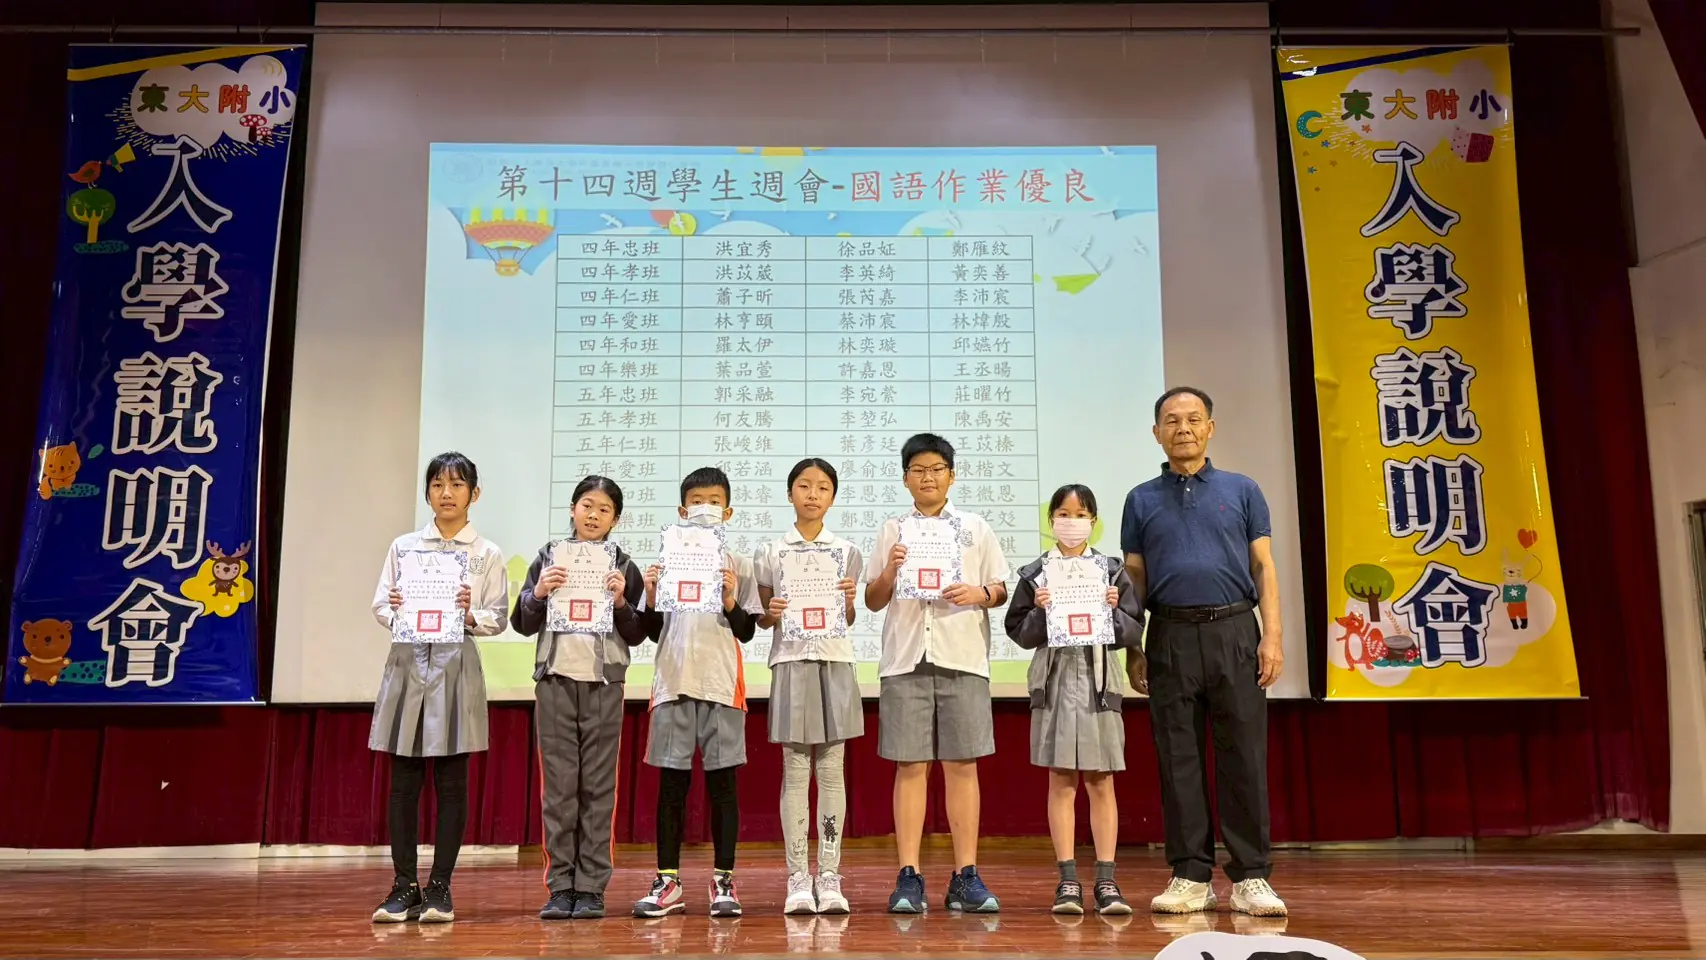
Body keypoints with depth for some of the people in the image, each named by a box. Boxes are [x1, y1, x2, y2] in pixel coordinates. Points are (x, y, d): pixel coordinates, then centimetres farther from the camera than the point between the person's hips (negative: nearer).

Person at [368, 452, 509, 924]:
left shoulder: (488, 554, 5)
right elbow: (379, 606, 6)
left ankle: (440, 888, 11)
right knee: (403, 783, 4)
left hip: (456, 668, -1)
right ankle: (404, 887, 13)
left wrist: (471, 616, -18)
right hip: (407, 664, 2)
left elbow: (498, 618, 2)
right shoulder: (403, 546, 10)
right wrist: (395, 611, -15)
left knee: (451, 783, 2)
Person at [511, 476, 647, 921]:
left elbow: (636, 635, 5)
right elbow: (523, 624, 7)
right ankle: (560, 887, 8)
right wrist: (538, 593, -11)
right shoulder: (549, 556, 7)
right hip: (555, 679, 1)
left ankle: (591, 888, 6)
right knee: (558, 785, 2)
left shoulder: (622, 565, 5)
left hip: (603, 683, -1)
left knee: (598, 786, 1)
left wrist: (621, 602, -11)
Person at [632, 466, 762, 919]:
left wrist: (730, 602, -11)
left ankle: (724, 880, 9)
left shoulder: (736, 565, 8)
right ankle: (668, 881, 11)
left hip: (722, 683, -1)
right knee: (671, 781, 4)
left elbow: (747, 631, 6)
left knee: (722, 780, 2)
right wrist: (651, 599, -7)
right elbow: (652, 631, 11)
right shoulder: (666, 561, 10)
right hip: (673, 681, 1)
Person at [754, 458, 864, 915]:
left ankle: (829, 876, 5)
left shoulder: (846, 552, 9)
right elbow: (761, 618, 8)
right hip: (791, 660, -1)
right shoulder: (770, 552, 6)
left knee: (831, 769, 1)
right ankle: (798, 877, 5)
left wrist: (849, 598, -13)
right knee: (795, 770, -1)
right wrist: (772, 613, -14)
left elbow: (848, 619, 8)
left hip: (835, 660, 1)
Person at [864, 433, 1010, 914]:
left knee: (961, 765, 1)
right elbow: (873, 601, 12)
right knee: (910, 766, 0)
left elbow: (1001, 590, 11)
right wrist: (890, 571, -7)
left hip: (962, 658, 0)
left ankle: (966, 876, 7)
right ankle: (908, 876, 4)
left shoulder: (974, 528, 12)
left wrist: (979, 594, -9)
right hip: (905, 658, 0)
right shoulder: (893, 530, 12)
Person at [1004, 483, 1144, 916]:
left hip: (1098, 681, 1)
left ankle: (1106, 881, 8)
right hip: (1054, 681, 0)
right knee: (1061, 783, 2)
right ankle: (1068, 881, 8)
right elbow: (1019, 632, 3)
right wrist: (1040, 611, -14)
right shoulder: (1035, 574, 5)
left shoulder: (1112, 571, 6)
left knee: (1101, 783, 3)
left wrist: (1114, 611, -13)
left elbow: (1132, 632, 5)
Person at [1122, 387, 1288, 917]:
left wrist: (1272, 636, -4)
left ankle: (1250, 878, 7)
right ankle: (1191, 876, 12)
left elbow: (1264, 567, 7)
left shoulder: (1242, 490, 11)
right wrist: (1133, 651, 4)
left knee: (1243, 758, -1)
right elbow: (1134, 580, 11)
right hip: (1171, 637, 1)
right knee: (1179, 761, 3)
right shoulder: (1142, 500, 12)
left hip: (1234, 631, -1)